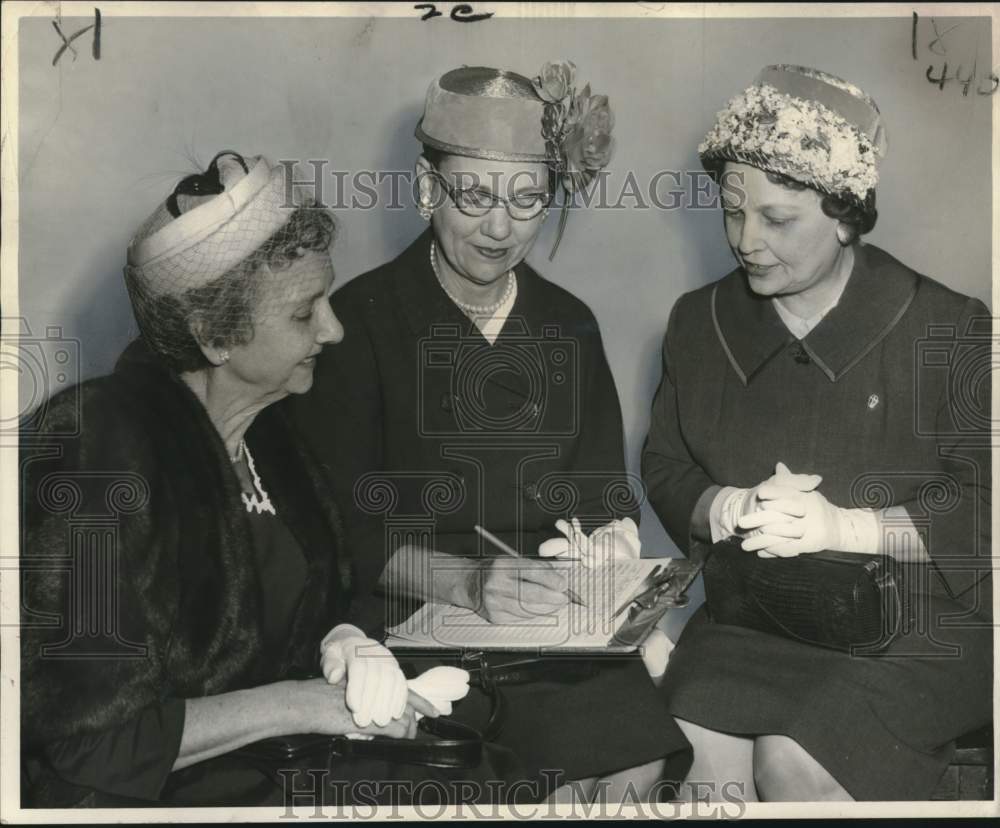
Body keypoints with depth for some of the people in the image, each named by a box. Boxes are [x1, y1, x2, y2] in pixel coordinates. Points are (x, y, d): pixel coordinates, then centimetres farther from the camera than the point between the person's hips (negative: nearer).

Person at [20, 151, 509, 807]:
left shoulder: (267, 434, 2)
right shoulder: (101, 450, -21)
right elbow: (89, 738, -21)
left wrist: (344, 643, -9)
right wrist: (294, 705, -18)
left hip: (276, 762, 7)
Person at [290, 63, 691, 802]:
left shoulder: (569, 324, 10)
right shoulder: (362, 318, -4)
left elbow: (606, 499, 13)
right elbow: (347, 527, -8)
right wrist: (467, 582, -22)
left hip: (558, 624, 4)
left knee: (637, 766, -19)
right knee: (590, 745, -24)